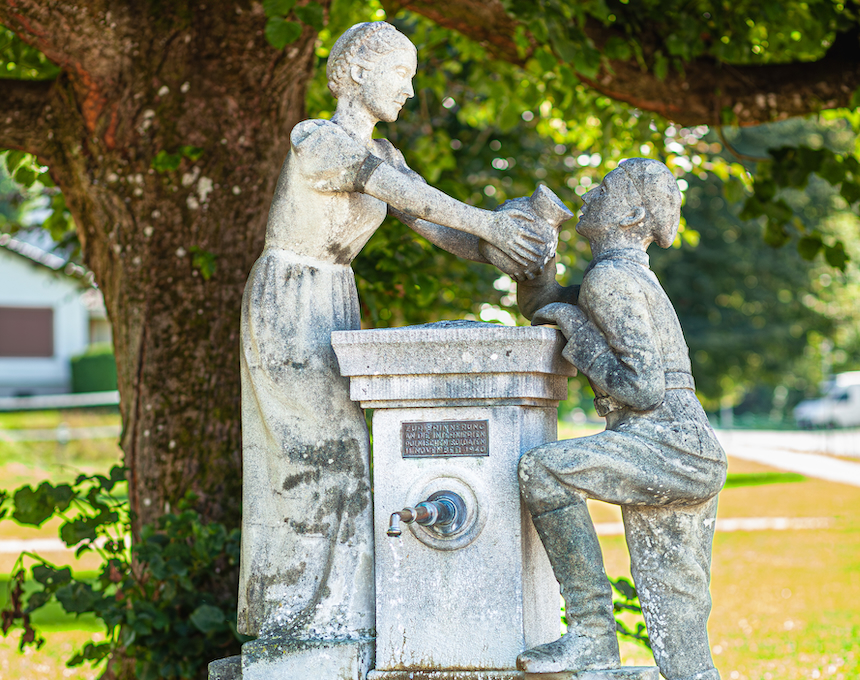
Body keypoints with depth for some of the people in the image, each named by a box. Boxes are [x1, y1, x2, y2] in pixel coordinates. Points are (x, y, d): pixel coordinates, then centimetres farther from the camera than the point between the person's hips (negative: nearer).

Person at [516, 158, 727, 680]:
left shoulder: (609, 279, -8)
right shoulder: (631, 277, 21)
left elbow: (644, 388, -16)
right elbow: (540, 305, 33)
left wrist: (577, 330, -6)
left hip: (671, 442, -9)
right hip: (684, 461, 9)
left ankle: (592, 632, -18)